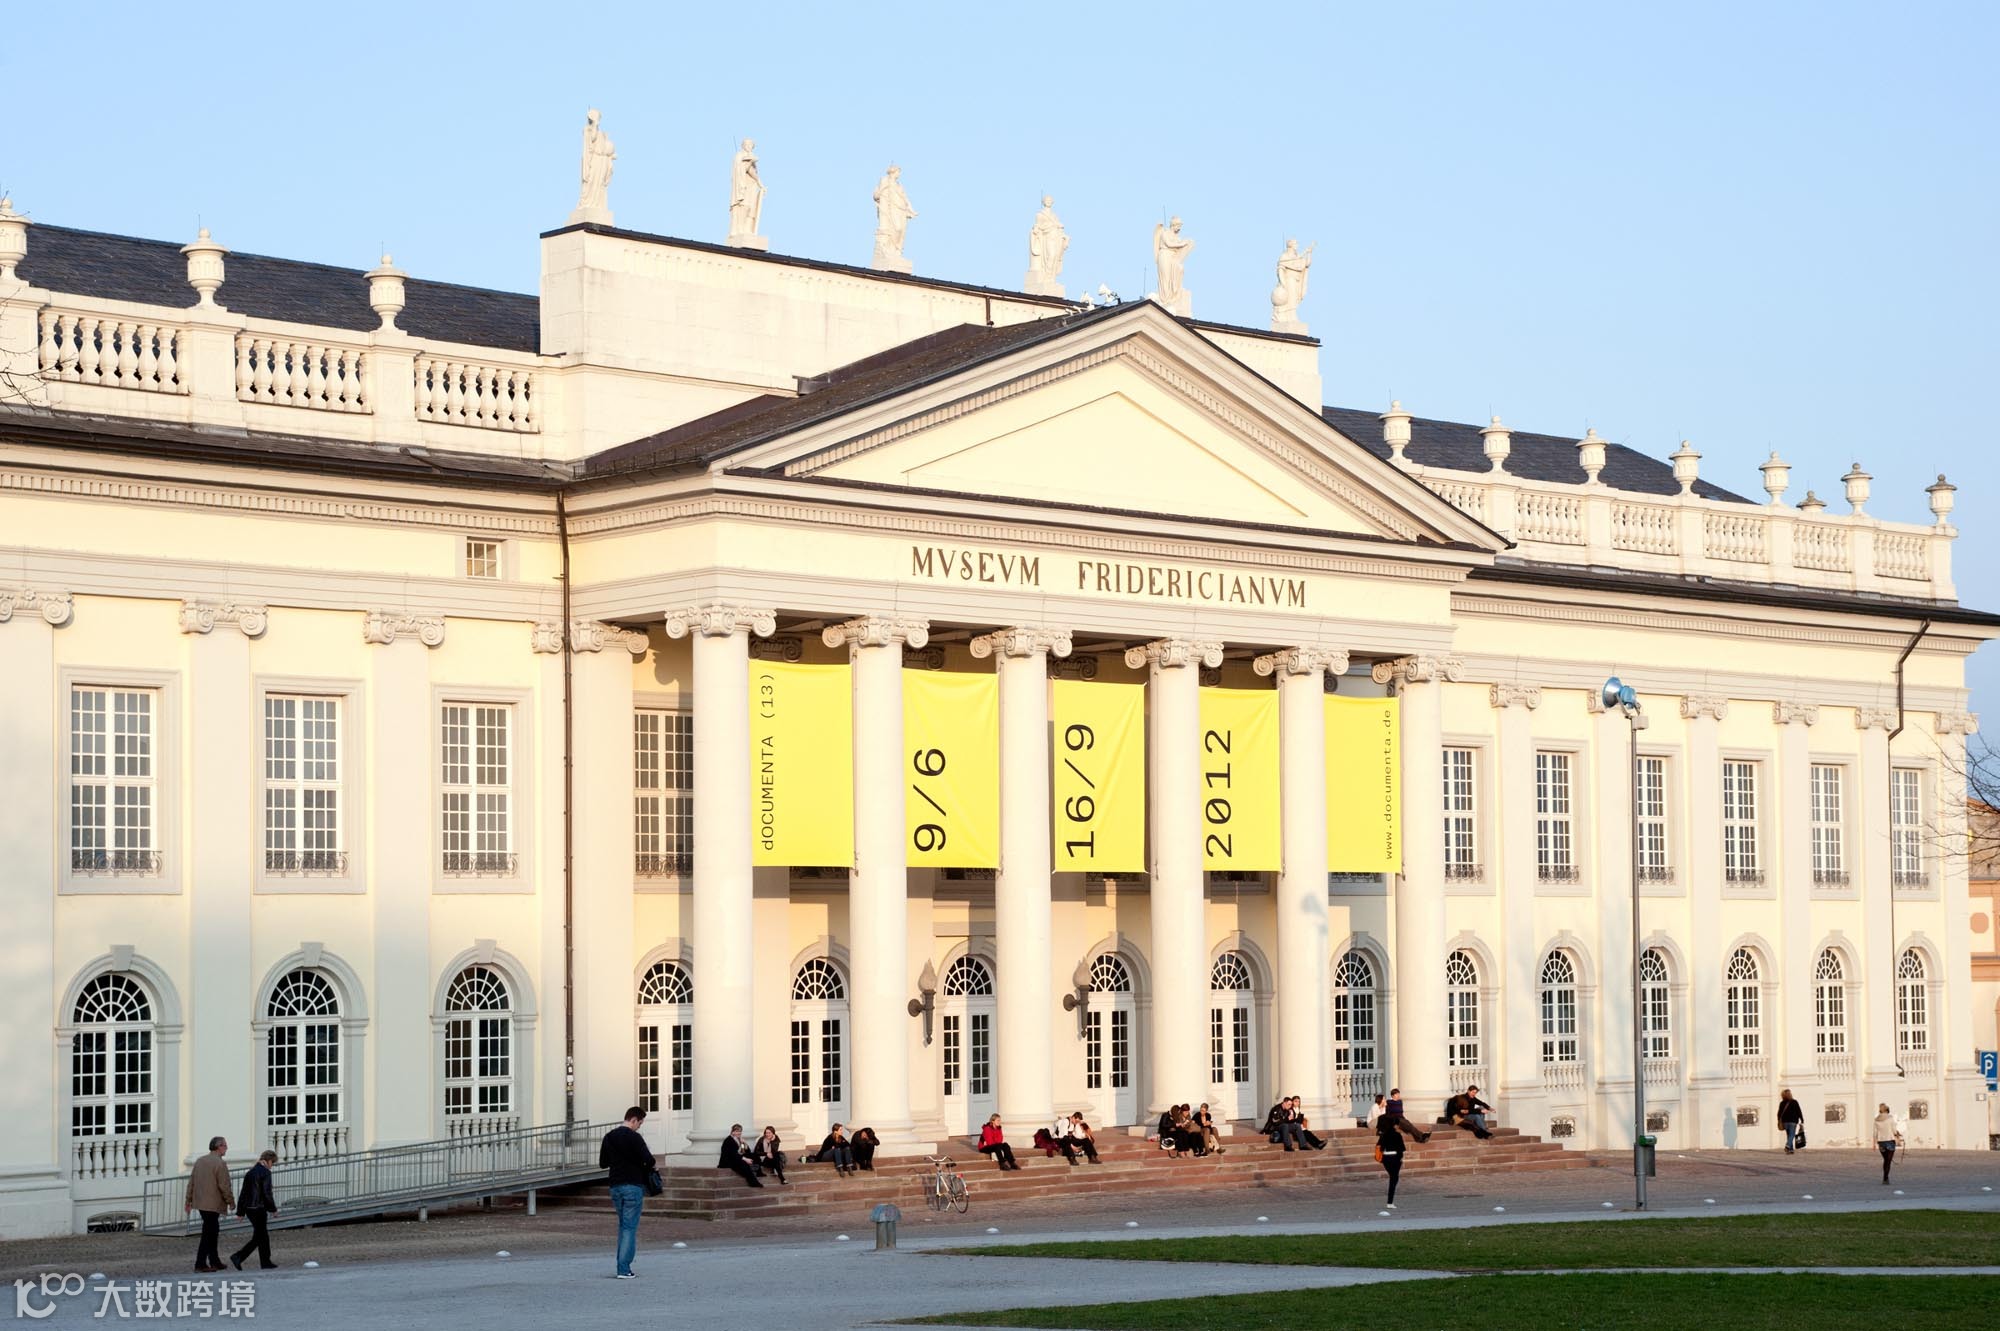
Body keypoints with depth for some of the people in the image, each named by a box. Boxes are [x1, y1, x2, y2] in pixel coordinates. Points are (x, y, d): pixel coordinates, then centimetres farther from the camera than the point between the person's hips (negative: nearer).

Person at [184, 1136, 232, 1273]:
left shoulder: (199, 1161, 10)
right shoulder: (220, 1164, -13)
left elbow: (191, 1183, 12)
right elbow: (224, 1186, -15)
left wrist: (189, 1201, 17)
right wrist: (231, 1201, -3)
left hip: (200, 1203, 8)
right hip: (213, 1204, -8)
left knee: (213, 1231, 18)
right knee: (208, 1234, -3)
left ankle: (215, 1262, 23)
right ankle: (200, 1264, -4)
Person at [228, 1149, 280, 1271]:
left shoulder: (250, 1172, 13)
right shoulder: (265, 1173, -12)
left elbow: (243, 1193, 14)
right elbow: (267, 1193, -16)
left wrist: (240, 1211, 16)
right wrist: (273, 1208, -4)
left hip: (249, 1208, 9)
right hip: (259, 1208, -9)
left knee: (263, 1236, 16)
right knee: (258, 1238, -3)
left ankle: (266, 1262, 19)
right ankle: (238, 1256, -13)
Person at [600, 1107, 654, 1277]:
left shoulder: (608, 1137, 9)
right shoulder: (634, 1138, -13)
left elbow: (602, 1163, 14)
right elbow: (649, 1160, -18)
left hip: (615, 1186, 6)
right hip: (633, 1186, -6)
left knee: (623, 1225, 17)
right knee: (630, 1228, -3)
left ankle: (622, 1266, 13)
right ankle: (623, 1269, -7)